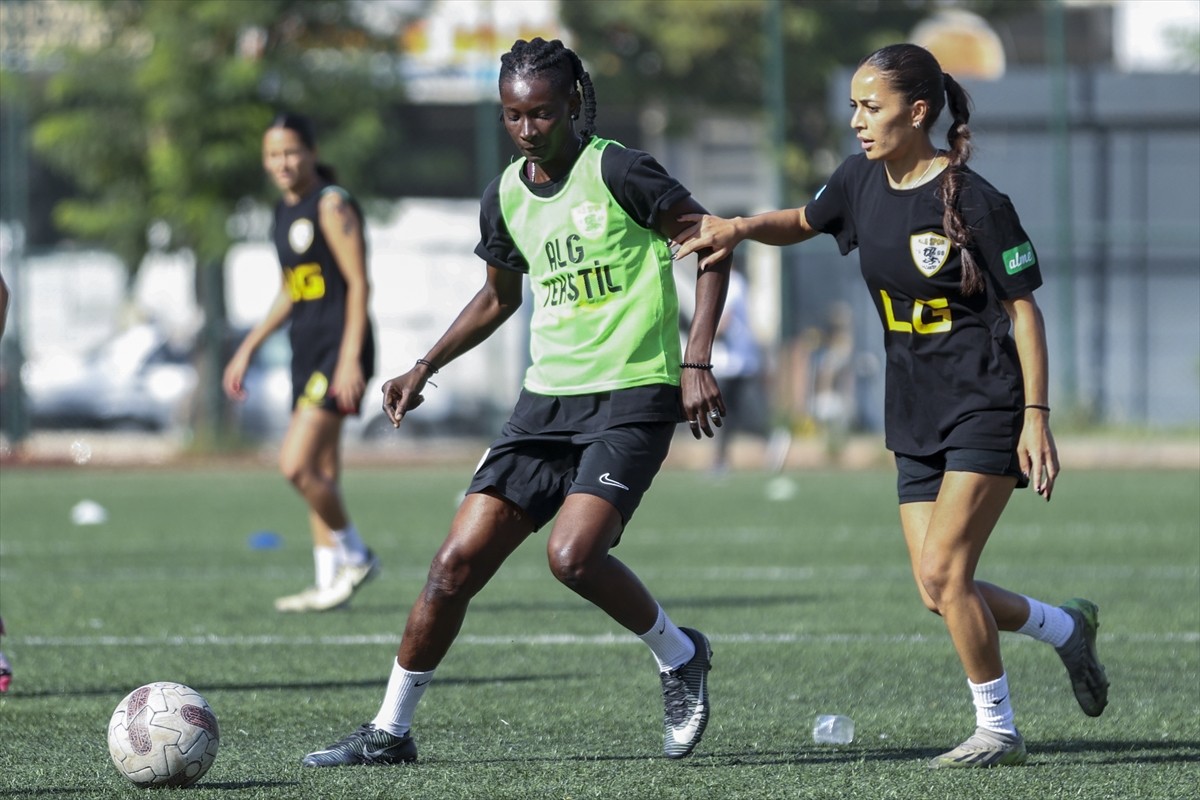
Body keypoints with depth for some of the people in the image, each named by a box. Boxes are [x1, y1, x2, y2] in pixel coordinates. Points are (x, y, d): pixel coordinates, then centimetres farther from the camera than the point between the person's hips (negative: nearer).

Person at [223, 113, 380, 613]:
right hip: (307, 349, 9)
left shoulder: (332, 204, -10)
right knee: (321, 474, 8)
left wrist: (350, 357, -23)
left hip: (339, 347, -9)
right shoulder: (285, 211, 15)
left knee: (295, 464, -16)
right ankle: (331, 579, 12)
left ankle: (354, 555, 0)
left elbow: (358, 283, -15)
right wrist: (249, 348, 23)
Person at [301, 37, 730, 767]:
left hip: (633, 394, -6)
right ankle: (390, 730, 7)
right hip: (549, 396, 6)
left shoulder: (616, 171, -10)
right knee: (458, 561, -3)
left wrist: (697, 362, -14)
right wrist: (426, 368, 17)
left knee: (573, 554, -25)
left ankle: (680, 656, 2)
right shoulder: (507, 197, 9)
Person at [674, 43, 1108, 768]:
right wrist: (738, 228, 3)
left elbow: (1024, 310, -11)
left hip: (985, 410, -7)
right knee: (938, 594, 2)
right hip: (917, 419, 7)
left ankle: (998, 731, 1)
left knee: (943, 571, -15)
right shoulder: (863, 182, 3)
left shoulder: (975, 202, -15)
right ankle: (1067, 627, 28)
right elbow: (804, 222, 24)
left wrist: (1037, 420, -15)